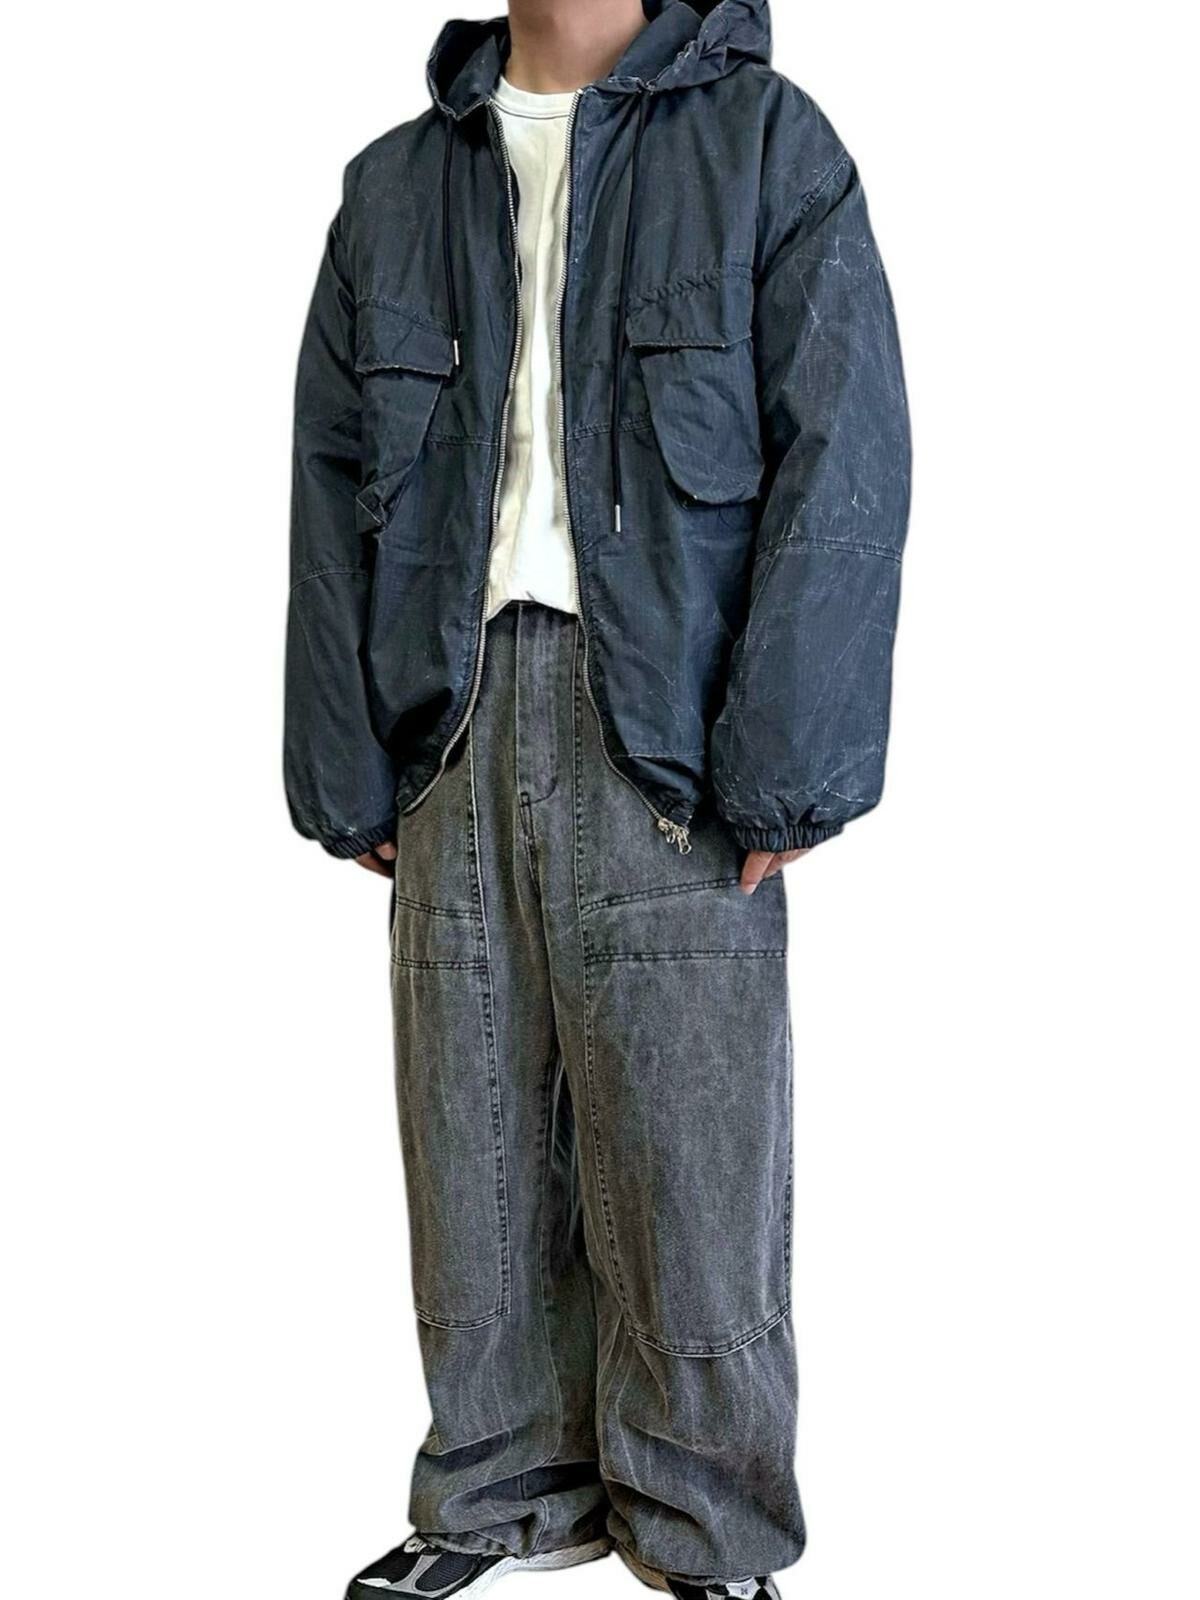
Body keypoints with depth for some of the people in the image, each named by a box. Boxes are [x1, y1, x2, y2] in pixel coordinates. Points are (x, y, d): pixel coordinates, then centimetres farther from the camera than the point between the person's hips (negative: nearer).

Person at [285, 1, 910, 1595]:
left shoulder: (766, 141, 4)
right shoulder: (397, 183, 16)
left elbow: (844, 464, -5)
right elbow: (333, 490, 13)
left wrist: (779, 776, -12)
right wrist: (349, 774, 5)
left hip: (669, 736, -3)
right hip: (455, 728, 4)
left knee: (688, 1151, 1)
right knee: (473, 1136, 9)